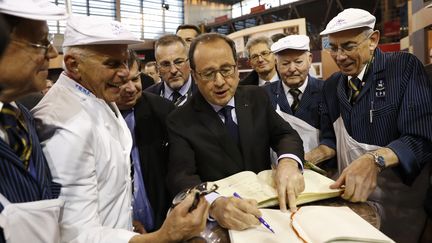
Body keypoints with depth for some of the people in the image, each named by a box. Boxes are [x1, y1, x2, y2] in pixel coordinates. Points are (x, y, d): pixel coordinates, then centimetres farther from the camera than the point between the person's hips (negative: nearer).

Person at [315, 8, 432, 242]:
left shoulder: (405, 67, -12)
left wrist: (374, 160, -38)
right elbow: (331, 139, 7)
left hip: (398, 199, -4)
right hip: (351, 195, 5)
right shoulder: (331, 85, 4)